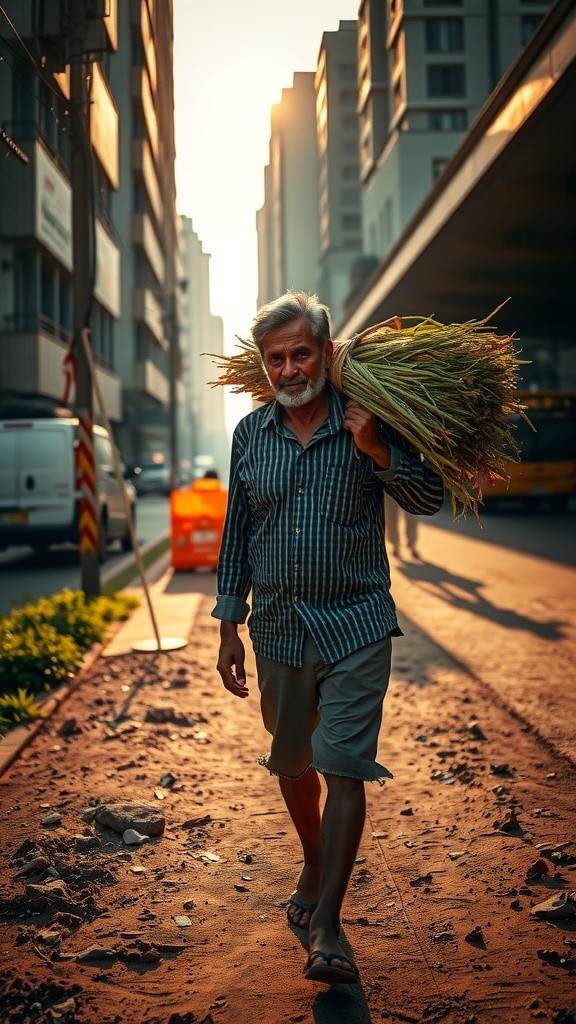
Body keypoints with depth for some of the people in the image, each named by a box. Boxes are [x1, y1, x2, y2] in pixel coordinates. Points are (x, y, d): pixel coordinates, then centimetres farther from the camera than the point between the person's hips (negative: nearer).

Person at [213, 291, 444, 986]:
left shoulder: (367, 424, -4)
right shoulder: (250, 433, 4)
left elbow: (430, 500, -5)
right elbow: (237, 533, 9)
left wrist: (378, 449, -21)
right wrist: (228, 628, 8)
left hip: (356, 624, -3)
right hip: (277, 627, 4)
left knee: (343, 767, -9)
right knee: (291, 763, 17)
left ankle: (326, 928, -2)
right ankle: (314, 866, 42)